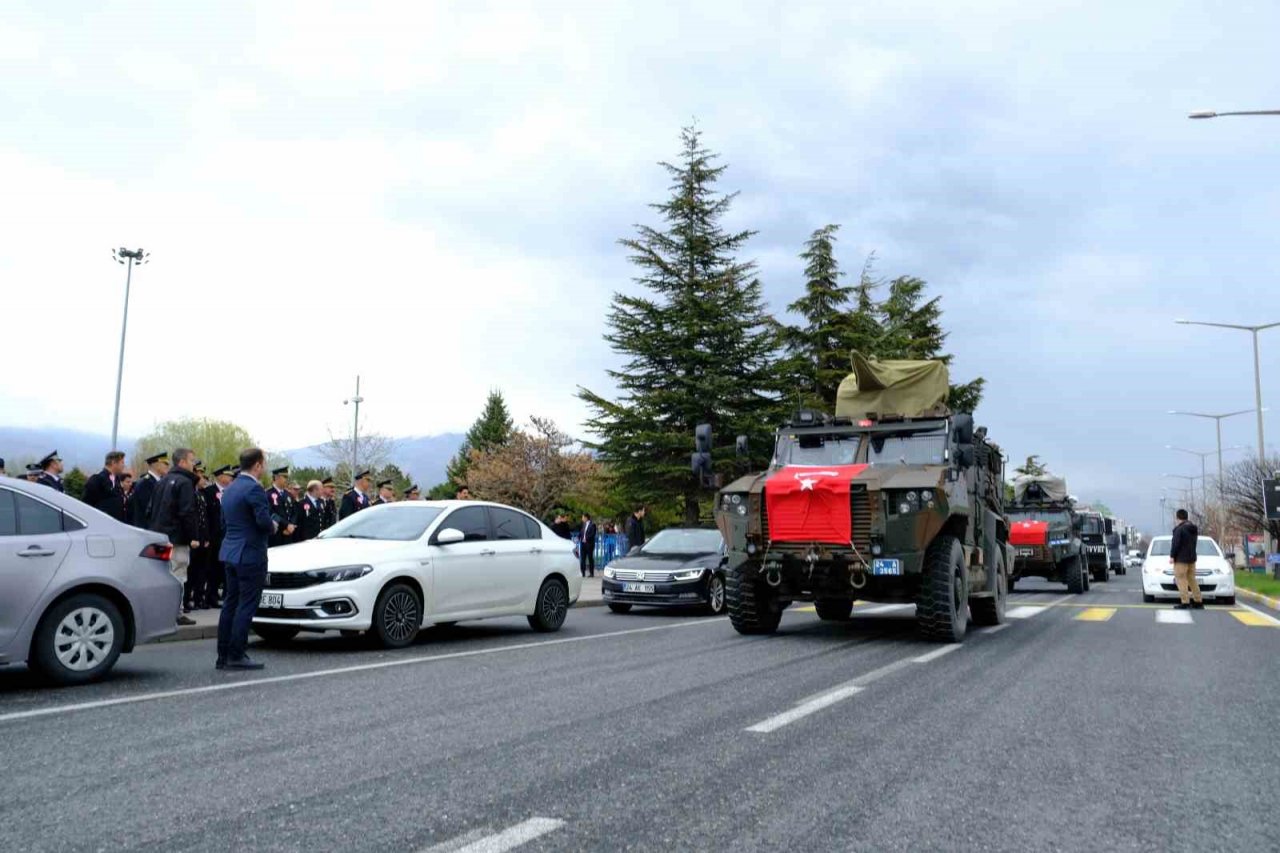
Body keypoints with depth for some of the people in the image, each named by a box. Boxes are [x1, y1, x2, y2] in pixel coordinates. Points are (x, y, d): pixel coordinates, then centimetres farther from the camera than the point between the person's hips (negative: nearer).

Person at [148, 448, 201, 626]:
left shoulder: (162, 482, 17)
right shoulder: (184, 482, -12)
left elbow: (152, 510, 20)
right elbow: (188, 512, -18)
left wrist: (156, 530, 23)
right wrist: (194, 537, -16)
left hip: (160, 535, 9)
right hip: (177, 538, -9)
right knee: (177, 575, -6)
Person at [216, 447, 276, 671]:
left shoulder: (229, 489, 14)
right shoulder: (254, 488, -16)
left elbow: (224, 522, 19)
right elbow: (264, 521, -24)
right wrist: (274, 526, -2)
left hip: (230, 552, 9)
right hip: (250, 554, -9)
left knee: (230, 604, 13)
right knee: (247, 605, -4)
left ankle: (223, 656, 17)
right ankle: (236, 656, -2)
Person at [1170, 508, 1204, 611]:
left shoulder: (1179, 529, -15)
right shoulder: (1194, 529, 12)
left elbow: (1175, 544, -18)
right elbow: (1194, 542, 19)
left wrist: (1172, 556, -13)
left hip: (1181, 559, -8)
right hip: (1192, 558, 8)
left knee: (1181, 580, -6)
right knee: (1192, 579, 15)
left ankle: (1185, 603, -11)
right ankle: (1198, 602, 16)